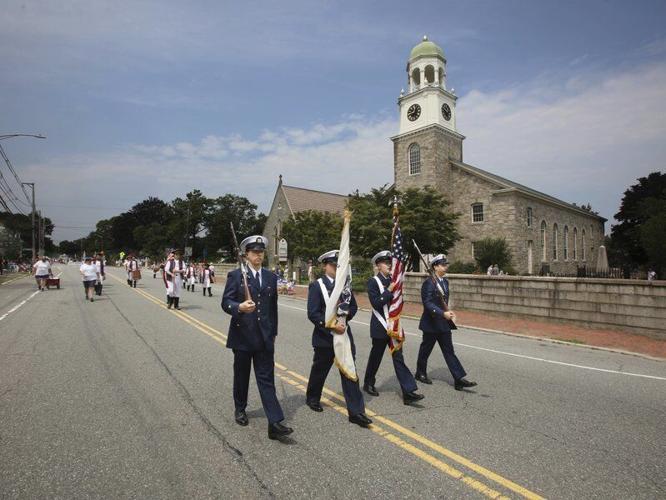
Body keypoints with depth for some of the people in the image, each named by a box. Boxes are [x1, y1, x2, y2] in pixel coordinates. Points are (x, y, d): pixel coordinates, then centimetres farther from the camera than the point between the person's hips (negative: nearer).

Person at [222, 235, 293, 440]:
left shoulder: (271, 277, 7)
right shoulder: (235, 275, -5)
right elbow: (225, 302, -10)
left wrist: (274, 332, 13)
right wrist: (239, 307, -31)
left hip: (264, 337, 2)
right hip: (242, 335, -2)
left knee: (267, 379, 0)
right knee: (241, 376, 15)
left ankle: (275, 423, -1)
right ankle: (240, 409, 38)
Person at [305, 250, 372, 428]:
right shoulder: (316, 286, -8)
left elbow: (353, 307, 10)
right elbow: (313, 314, -15)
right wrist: (332, 325, -21)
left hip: (344, 334, 3)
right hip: (324, 336, -3)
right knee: (319, 371, 15)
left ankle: (356, 412, 4)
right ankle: (312, 398, 40)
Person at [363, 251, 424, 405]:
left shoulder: (393, 281, 7)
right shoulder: (373, 282, -9)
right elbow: (375, 303, -18)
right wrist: (389, 291, -22)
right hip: (380, 326, -4)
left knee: (398, 357, 2)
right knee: (376, 356, 11)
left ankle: (408, 392, -1)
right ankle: (368, 384, 33)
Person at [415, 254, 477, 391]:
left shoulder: (445, 281, 8)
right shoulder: (428, 283, -17)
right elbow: (428, 304, -24)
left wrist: (447, 312, 13)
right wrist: (443, 313, -31)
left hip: (443, 324, 7)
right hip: (431, 323, -7)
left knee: (449, 351, 5)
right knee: (426, 349, 10)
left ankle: (459, 379, 5)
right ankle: (420, 373, 29)